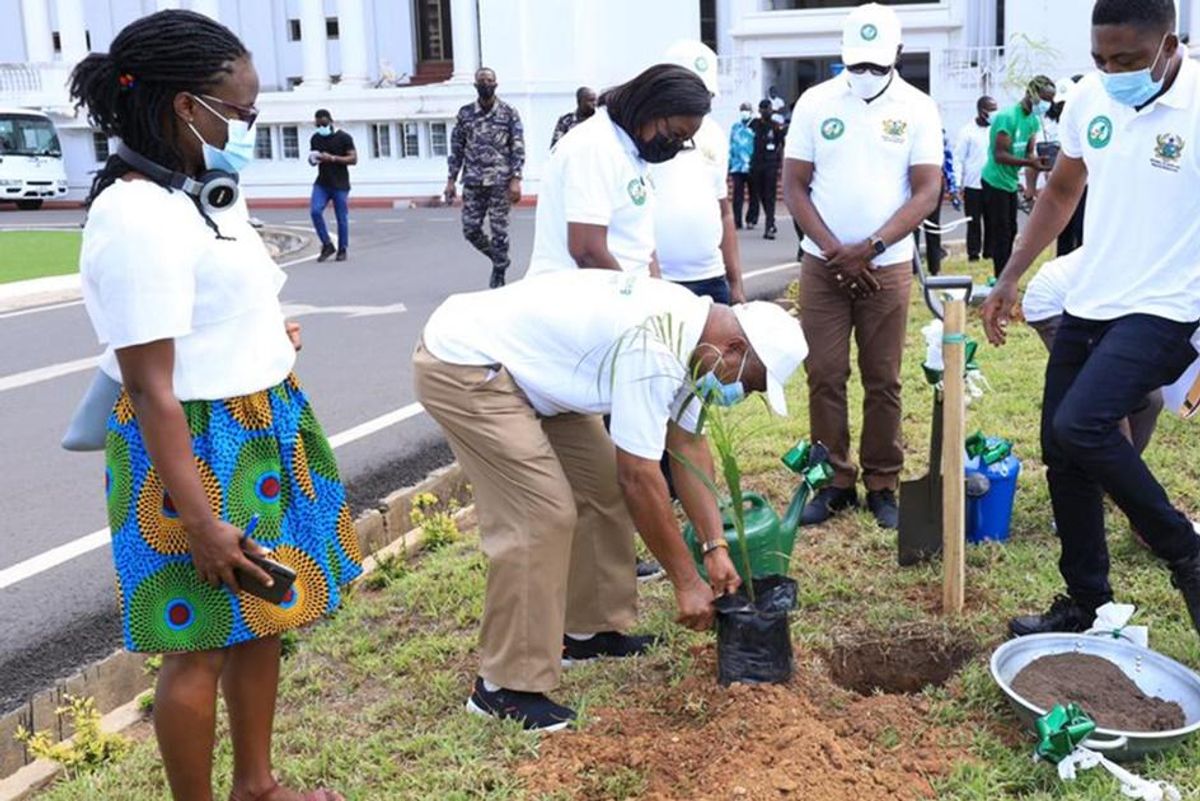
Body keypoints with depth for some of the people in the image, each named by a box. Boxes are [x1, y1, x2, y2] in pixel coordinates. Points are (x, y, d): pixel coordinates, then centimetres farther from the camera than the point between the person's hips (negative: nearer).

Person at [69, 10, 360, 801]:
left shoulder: (203, 193, 5)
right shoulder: (139, 218, -23)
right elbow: (150, 390, -24)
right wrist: (199, 522, -23)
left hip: (261, 433, 10)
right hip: (197, 450, -9)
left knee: (260, 620, 19)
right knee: (199, 643, 5)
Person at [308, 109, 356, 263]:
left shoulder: (344, 138, -5)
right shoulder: (315, 139, 9)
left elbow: (353, 159, -10)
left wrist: (333, 158, -22)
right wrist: (312, 159, -6)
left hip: (340, 185, -4)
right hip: (321, 183, 4)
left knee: (342, 218, 0)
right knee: (315, 211, -14)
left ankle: (342, 250, 14)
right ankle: (327, 245, -1)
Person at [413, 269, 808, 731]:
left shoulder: (687, 325, 2)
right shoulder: (654, 353, -28)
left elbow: (688, 445, 8)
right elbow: (639, 479, -24)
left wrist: (715, 546, 4)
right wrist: (686, 581, -13)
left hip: (519, 363, 10)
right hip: (460, 365, -10)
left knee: (602, 485, 9)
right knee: (541, 517, -15)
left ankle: (591, 631, 22)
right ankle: (506, 686, -4)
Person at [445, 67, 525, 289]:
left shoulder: (509, 113, 0)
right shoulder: (465, 113, 7)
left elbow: (518, 148, -3)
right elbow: (457, 148, 10)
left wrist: (516, 179, -13)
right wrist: (451, 180, 4)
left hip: (500, 181, -3)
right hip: (473, 181, 3)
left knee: (499, 230, -1)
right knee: (470, 229, 2)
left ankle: (499, 275, 12)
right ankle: (499, 259, 26)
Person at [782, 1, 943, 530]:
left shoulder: (917, 108, 0)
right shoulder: (815, 103, 2)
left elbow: (927, 191, -4)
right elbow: (794, 187, 0)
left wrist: (869, 248, -14)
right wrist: (835, 251, -9)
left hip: (888, 267, -1)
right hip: (822, 264, 1)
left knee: (883, 381, 4)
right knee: (824, 376, 2)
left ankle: (882, 483, 14)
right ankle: (835, 481, 13)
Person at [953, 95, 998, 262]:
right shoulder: (967, 131, -4)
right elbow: (958, 158, -5)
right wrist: (957, 183, -12)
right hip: (973, 185, -4)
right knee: (974, 222, 1)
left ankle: (989, 251, 14)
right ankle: (973, 253, 9)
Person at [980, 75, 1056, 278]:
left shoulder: (1034, 120, 5)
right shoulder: (1008, 117, -22)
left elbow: (1030, 154, 3)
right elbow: (1000, 155, -26)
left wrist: (1031, 186, -7)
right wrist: (1030, 162, -38)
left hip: (1011, 183, 9)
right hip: (995, 182, -9)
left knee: (1010, 232, 14)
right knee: (1001, 234, -6)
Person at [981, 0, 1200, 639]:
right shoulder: (1089, 99, 2)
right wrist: (1011, 277, 15)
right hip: (1086, 304, 7)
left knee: (1079, 426, -24)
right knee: (1062, 452, 8)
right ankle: (1086, 605, 25)